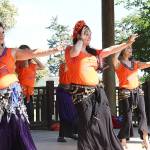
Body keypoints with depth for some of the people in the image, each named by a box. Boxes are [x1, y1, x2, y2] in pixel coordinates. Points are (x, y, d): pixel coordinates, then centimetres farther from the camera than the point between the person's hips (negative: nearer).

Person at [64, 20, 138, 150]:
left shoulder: (93, 52, 17)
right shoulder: (70, 49, -1)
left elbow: (110, 50, 14)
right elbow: (76, 52, -24)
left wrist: (128, 43, 7)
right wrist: (80, 39, -5)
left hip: (97, 91, 6)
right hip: (81, 92, -6)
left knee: (104, 124, 6)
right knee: (88, 127, -4)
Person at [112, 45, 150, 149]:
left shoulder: (135, 63, 14)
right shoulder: (118, 63, -2)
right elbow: (115, 58, -24)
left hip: (138, 91, 5)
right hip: (126, 92, -5)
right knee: (128, 118, -5)